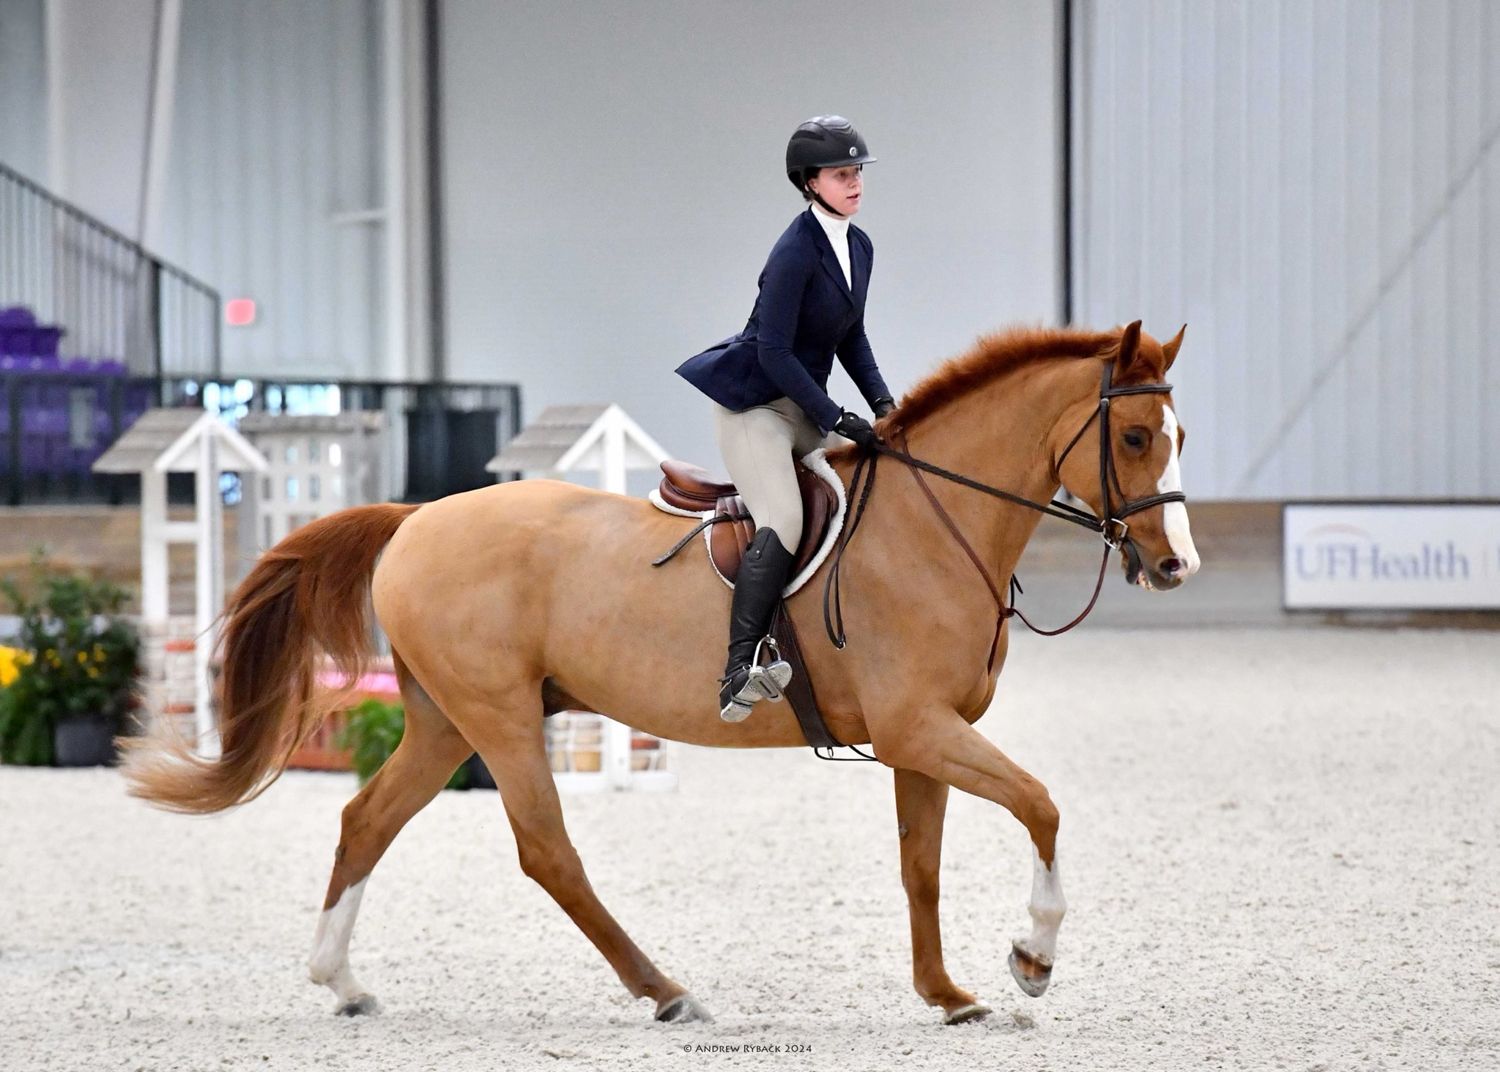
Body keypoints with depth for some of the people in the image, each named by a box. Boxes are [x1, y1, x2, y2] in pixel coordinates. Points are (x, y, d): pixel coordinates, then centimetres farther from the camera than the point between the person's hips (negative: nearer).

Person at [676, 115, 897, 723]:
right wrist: (836, 420, -21)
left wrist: (881, 403, 5)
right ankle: (740, 670, -35)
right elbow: (774, 352, -21)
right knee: (782, 524, -26)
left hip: (806, 407, 9)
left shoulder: (859, 247, 7)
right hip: (754, 403, -9)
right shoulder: (795, 252, -19)